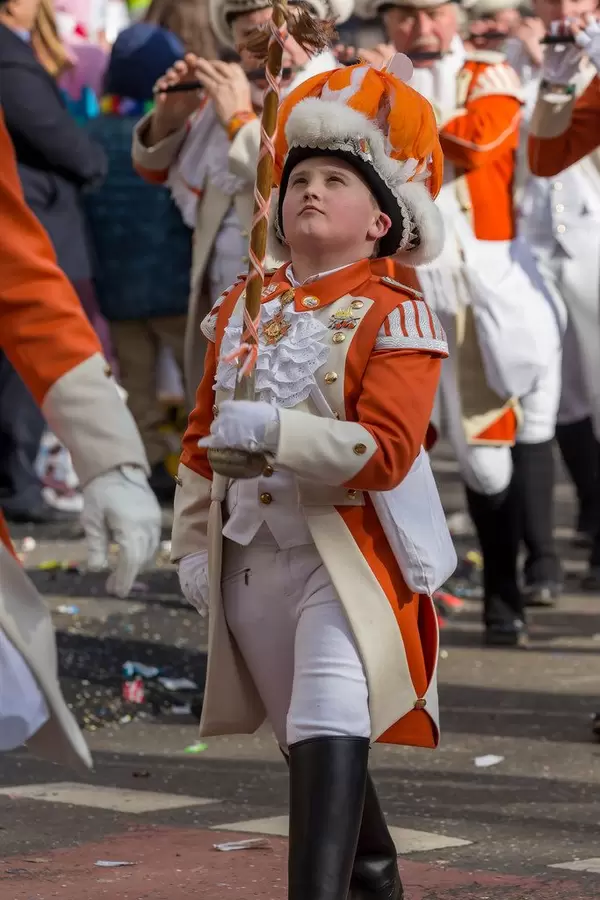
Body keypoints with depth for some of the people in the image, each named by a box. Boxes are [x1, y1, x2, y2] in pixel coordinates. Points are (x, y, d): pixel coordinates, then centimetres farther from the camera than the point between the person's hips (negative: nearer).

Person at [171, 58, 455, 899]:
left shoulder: (393, 315, -10)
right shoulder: (242, 307, 8)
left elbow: (386, 451, -20)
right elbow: (202, 434, 13)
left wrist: (273, 431, -29)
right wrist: (193, 544, 7)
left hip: (344, 561, -7)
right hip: (249, 561, 7)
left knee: (329, 734, -23)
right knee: (309, 743, 18)